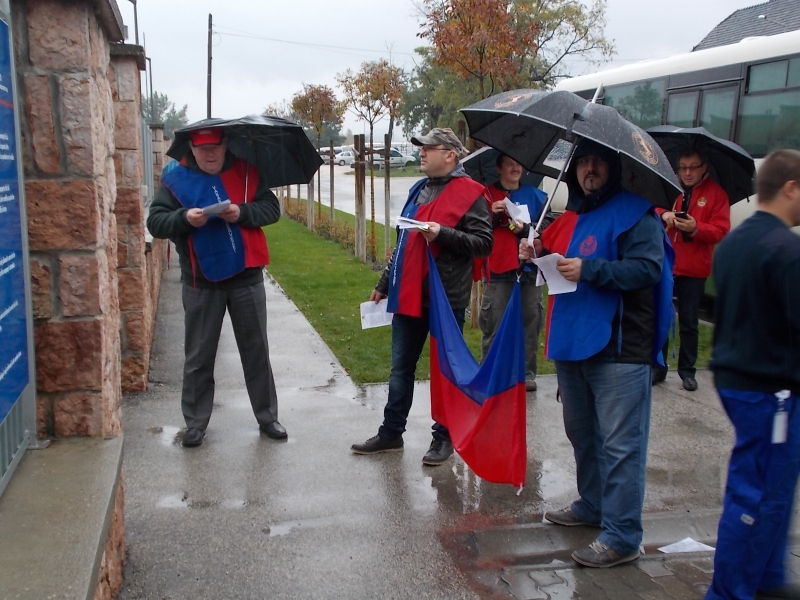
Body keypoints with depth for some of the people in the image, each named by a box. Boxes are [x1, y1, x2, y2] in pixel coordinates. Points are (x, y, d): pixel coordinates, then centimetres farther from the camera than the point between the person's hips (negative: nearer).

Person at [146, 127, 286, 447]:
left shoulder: (246, 173, 2)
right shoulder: (175, 179, 0)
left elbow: (271, 208, -2)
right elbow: (155, 222, -6)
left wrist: (243, 212, -21)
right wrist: (184, 218, -25)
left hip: (246, 278, 1)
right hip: (201, 284, 0)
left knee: (256, 351, 10)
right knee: (199, 357, 8)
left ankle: (267, 416, 23)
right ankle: (195, 423, 21)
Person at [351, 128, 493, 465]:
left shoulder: (469, 194, -9)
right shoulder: (419, 190, 15)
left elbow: (483, 244, -15)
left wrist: (442, 234, -25)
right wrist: (385, 284, 22)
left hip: (447, 298, -7)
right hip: (409, 295, 7)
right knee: (400, 368, 13)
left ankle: (444, 437, 20)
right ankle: (391, 433, 24)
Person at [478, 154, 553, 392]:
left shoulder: (536, 196, 11)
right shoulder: (487, 195, 6)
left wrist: (525, 229, -13)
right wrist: (491, 215, -14)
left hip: (529, 269, 2)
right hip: (497, 271, -2)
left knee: (530, 323, 4)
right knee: (494, 325, 1)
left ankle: (527, 373, 13)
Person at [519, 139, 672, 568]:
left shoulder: (635, 213, -8)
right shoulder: (571, 216, 17)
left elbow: (648, 268, -19)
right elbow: (556, 259, 28)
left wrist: (589, 270, -25)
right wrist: (538, 253, 6)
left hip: (619, 349, -8)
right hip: (572, 343, 9)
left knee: (620, 444, -5)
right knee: (581, 433, 20)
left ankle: (622, 536, 2)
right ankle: (593, 505, 37)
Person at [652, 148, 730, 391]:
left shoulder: (716, 193, -2)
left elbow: (721, 230, -7)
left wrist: (696, 228, -25)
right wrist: (662, 214, -15)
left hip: (693, 271, -2)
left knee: (689, 323, 7)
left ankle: (687, 371, 19)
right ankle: (658, 367, 19)